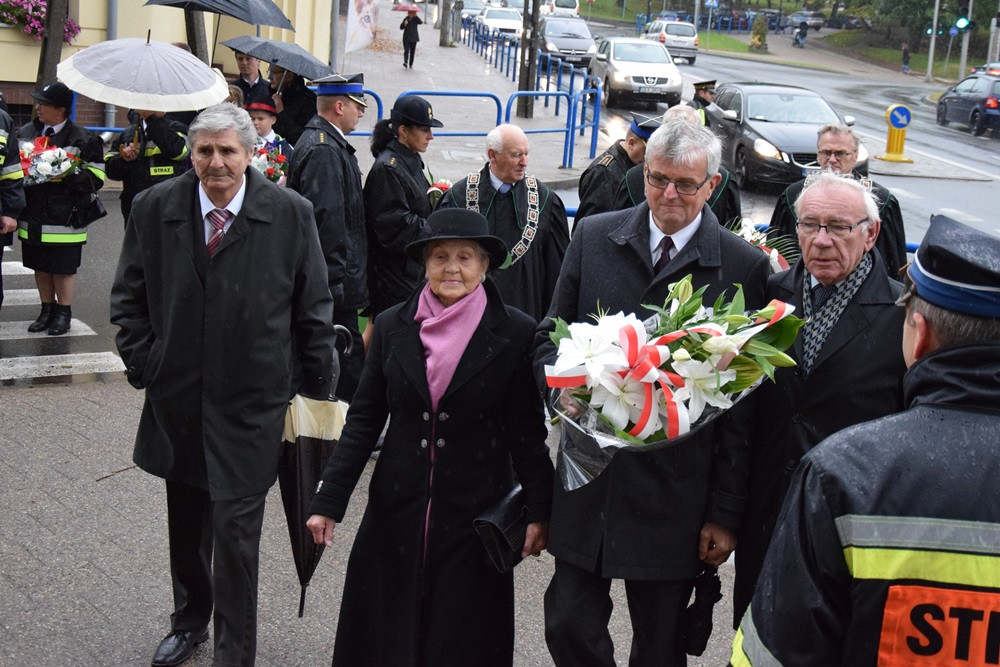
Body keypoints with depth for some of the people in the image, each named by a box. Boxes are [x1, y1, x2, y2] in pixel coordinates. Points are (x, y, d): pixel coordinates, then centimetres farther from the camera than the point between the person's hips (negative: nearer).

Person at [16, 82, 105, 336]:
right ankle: (47, 310, 26)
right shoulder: (24, 133, 10)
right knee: (40, 266, 13)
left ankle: (64, 313, 15)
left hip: (65, 218, -5)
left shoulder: (82, 140, -6)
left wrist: (67, 176, -21)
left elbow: (96, 177, -8)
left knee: (64, 268, 2)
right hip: (34, 217, 5)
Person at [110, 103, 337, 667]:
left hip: (251, 405, -3)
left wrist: (319, 382, 1)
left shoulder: (290, 213, -7)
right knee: (185, 524, 20)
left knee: (236, 532, -4)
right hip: (176, 396, 3)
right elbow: (130, 297, 8)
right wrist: (144, 364, 0)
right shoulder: (155, 208, -2)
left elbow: (314, 307, 1)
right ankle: (190, 621, 43)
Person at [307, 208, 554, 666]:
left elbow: (528, 431, -2)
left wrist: (539, 510, -7)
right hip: (396, 511, 3)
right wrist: (329, 501, 1)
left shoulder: (515, 334, -5)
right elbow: (364, 419, 5)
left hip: (475, 516, -2)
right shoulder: (393, 327, 2)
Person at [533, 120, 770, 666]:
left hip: (674, 495, -2)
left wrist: (726, 512, -5)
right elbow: (550, 336, 11)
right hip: (588, 482, 2)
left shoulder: (743, 266, -6)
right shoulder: (594, 237, 3)